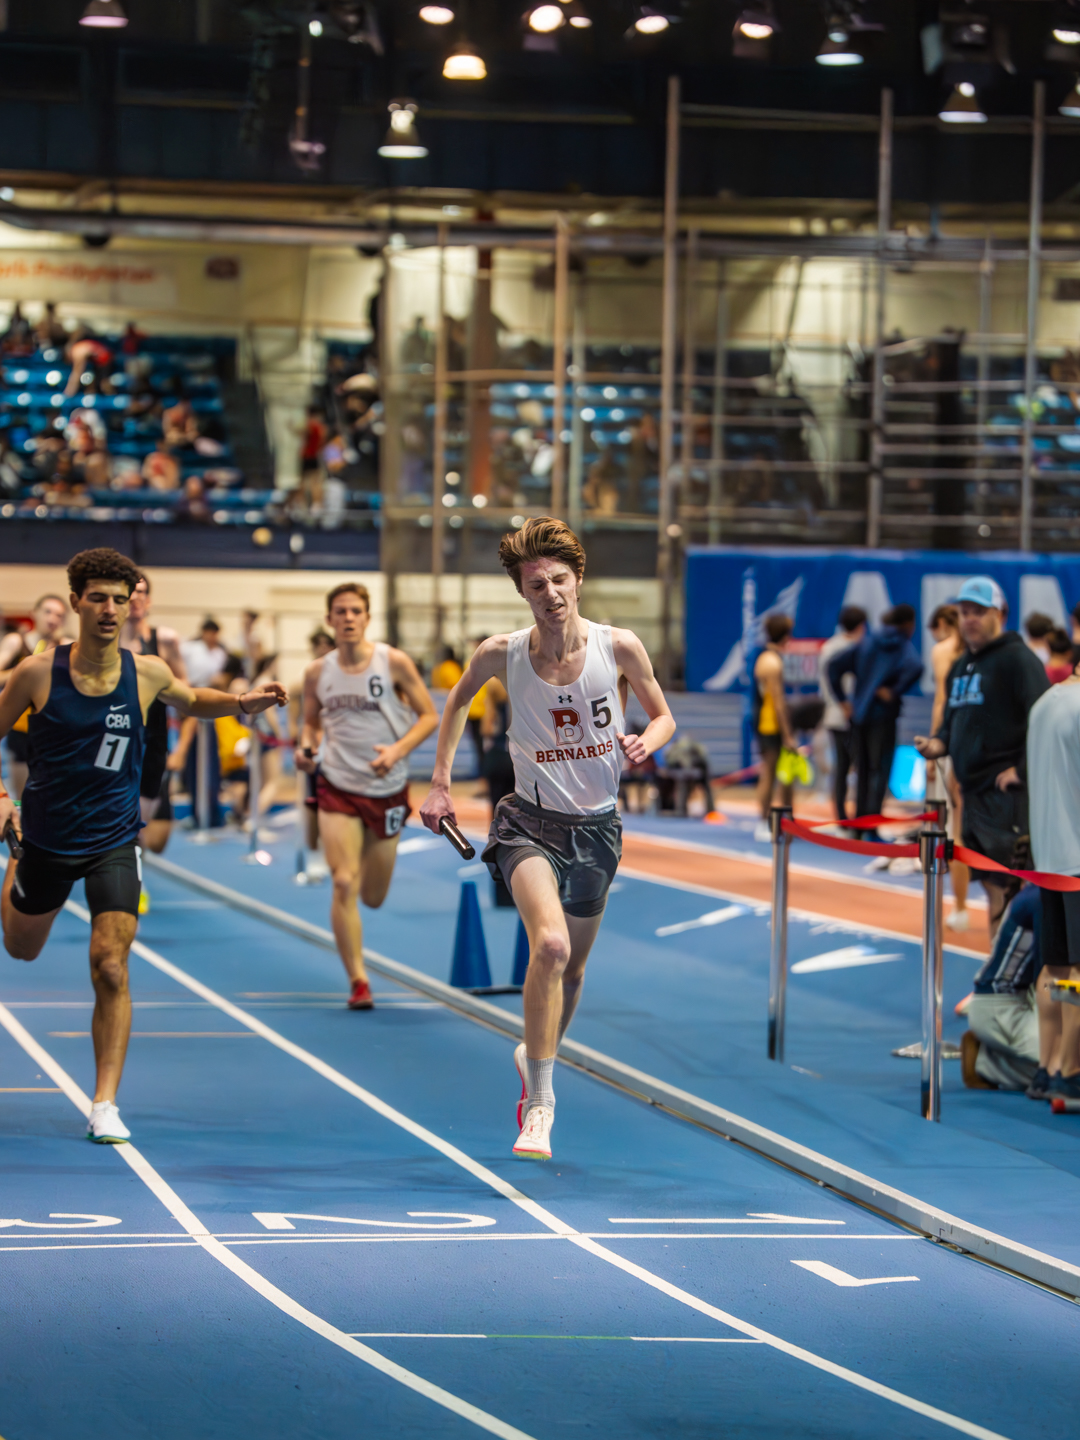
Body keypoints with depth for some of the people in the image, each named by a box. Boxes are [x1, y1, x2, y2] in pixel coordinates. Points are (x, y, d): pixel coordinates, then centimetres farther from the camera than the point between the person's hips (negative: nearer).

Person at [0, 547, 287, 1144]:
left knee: (110, 969, -15)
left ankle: (105, 1104, -8)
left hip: (113, 841, -1)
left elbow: (190, 700, 13)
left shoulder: (146, 673, -10)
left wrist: (241, 703, -6)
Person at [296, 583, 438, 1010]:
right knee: (343, 885, -16)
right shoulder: (317, 673, 0)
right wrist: (306, 747, -8)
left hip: (387, 789, 0)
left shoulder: (394, 663, -7)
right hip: (337, 787, 0)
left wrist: (397, 750, -20)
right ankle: (358, 981, -9)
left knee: (373, 897, 11)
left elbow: (429, 715, -4)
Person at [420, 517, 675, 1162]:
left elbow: (663, 716, 6)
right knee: (551, 945, -27)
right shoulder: (501, 654, -10)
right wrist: (440, 782, 9)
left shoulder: (619, 646, -10)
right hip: (531, 819, -3)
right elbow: (459, 699, 12)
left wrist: (647, 741, -17)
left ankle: (535, 1056, 47)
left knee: (572, 966, 16)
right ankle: (539, 1102, -19)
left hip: (597, 825, 3)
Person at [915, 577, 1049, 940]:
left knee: (1008, 887, -11)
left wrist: (1024, 769, -17)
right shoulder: (960, 667, 19)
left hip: (1008, 792, -9)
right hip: (973, 793, 9)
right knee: (991, 886, 12)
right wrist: (938, 743, 7)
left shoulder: (1017, 658, -8)